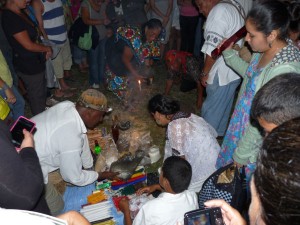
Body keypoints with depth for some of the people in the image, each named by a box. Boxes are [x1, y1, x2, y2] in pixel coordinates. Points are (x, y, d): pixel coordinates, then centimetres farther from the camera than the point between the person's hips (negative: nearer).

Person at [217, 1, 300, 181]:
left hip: (257, 142, -8)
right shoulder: (268, 49, -8)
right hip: (245, 122, 8)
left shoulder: (284, 70, -35)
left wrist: (241, 154, -17)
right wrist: (229, 54, 5)